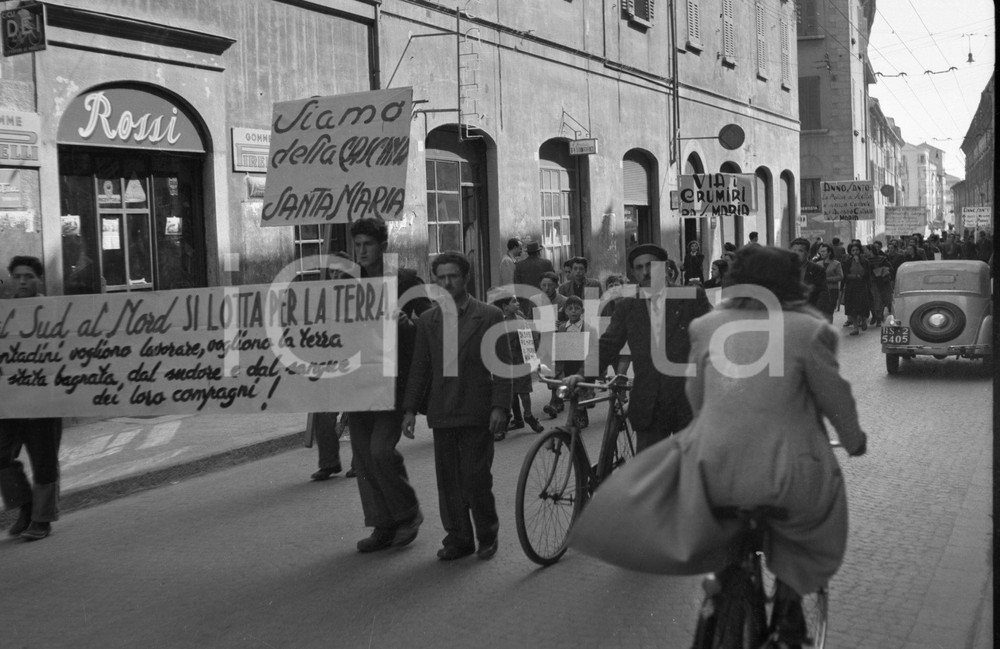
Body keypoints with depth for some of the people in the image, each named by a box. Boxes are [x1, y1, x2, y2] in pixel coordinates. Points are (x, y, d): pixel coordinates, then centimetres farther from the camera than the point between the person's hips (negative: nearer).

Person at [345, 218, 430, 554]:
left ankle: (408, 514, 8)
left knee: (381, 449, -14)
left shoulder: (405, 279, -1)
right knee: (362, 455, 5)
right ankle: (382, 526, 16)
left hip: (394, 378, -5)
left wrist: (405, 324, -18)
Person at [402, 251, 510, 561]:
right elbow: (419, 368, 13)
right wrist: (410, 408, 6)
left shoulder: (489, 316, 1)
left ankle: (487, 535, 16)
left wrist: (499, 406, -9)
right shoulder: (427, 320, 11)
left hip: (477, 413, -3)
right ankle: (458, 538, 18)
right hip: (442, 414, 4)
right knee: (447, 480, 6)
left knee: (476, 478, -3)